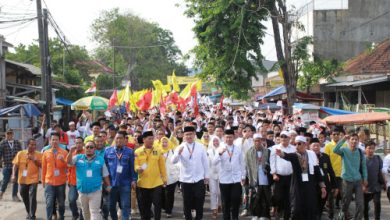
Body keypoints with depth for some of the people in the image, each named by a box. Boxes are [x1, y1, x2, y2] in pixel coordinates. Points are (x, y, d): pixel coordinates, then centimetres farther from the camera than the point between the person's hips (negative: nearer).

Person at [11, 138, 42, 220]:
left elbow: (42, 166, -6)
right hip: (22, 179, 3)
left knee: (32, 197, -13)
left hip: (33, 179, -3)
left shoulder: (38, 155, -3)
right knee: (24, 197, 16)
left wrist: (35, 160, -18)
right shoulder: (20, 153, 1)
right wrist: (14, 175, -6)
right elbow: (16, 165, 3)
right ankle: (29, 212, 36)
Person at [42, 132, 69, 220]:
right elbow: (44, 167, 9)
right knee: (49, 203, -7)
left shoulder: (64, 152, 0)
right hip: (49, 182, 0)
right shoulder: (46, 153, 4)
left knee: (61, 202, 11)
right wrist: (43, 180, 12)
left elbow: (68, 166, -3)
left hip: (61, 181, 0)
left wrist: (63, 160, -22)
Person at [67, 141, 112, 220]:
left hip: (95, 191, -2)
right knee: (85, 212, 18)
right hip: (82, 191, 2)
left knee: (94, 212, -6)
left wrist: (108, 186, 9)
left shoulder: (100, 160, 1)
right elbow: (68, 162, -11)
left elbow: (105, 175, 7)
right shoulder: (78, 158, 3)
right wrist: (71, 152, -26)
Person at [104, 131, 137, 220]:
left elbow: (132, 167, 1)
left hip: (125, 183, -2)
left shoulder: (129, 152, 1)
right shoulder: (107, 151, 3)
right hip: (111, 183, 2)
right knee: (111, 205, 11)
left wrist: (133, 180, -4)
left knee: (125, 205, 1)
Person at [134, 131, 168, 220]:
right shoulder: (137, 152, 0)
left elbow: (162, 166, 6)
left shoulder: (158, 151, 3)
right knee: (144, 206, 8)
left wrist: (164, 178, 7)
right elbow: (135, 164, -3)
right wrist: (138, 168, -25)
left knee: (158, 204, 1)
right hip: (142, 183, 0)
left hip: (157, 183, 0)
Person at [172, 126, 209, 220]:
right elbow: (173, 161, -18)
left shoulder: (200, 147, 1)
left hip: (199, 179, 0)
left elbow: (205, 162, 7)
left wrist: (206, 176, 7)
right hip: (185, 179, 0)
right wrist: (179, 153, -37)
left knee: (199, 201, 3)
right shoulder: (180, 147, -4)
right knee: (187, 203, 9)